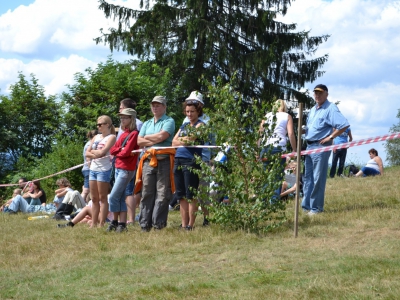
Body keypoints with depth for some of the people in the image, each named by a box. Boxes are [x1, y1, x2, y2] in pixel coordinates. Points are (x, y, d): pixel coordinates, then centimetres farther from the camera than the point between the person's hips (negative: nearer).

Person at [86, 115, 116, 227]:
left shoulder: (111, 137, -4)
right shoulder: (96, 137, 18)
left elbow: (102, 152, -16)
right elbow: (87, 153, 12)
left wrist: (92, 151, 1)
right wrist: (95, 154, -7)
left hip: (104, 169, -7)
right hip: (93, 168, 7)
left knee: (102, 198, -5)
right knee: (94, 198, 8)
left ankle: (101, 224, -4)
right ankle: (94, 223, 11)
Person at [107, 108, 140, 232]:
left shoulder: (134, 134, -9)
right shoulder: (123, 134, 17)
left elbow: (126, 152, -17)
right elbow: (112, 149, 11)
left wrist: (118, 152, 2)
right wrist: (120, 150, -8)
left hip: (126, 170, -9)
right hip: (118, 168, 9)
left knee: (113, 197, -10)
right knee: (121, 198, 6)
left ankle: (115, 222, 1)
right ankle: (122, 224, 7)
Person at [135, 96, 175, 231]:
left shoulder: (169, 121, 5)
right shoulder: (147, 124, 22)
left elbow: (161, 136, -11)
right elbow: (139, 141, 10)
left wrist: (147, 137, 4)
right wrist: (154, 141, -3)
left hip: (164, 160, -5)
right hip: (148, 160, 5)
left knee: (162, 194, -6)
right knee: (147, 193, 2)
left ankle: (158, 224, -7)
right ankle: (145, 224, 2)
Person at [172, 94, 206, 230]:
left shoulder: (200, 125, 0)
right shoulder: (184, 126, 21)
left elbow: (191, 137, -14)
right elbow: (174, 142, 13)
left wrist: (180, 140, 2)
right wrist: (185, 141, -4)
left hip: (192, 161, -7)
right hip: (178, 160, 7)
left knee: (191, 195, -7)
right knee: (181, 195, 6)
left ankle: (191, 225, -6)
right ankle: (184, 224, 9)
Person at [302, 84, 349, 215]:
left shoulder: (330, 109, -11)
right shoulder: (313, 109, 17)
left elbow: (344, 125, -20)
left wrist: (330, 137, -18)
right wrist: (303, 130, 5)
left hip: (321, 146, -9)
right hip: (309, 146, 9)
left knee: (318, 179, -5)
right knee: (308, 177, 11)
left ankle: (316, 208, -1)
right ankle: (306, 206, 16)